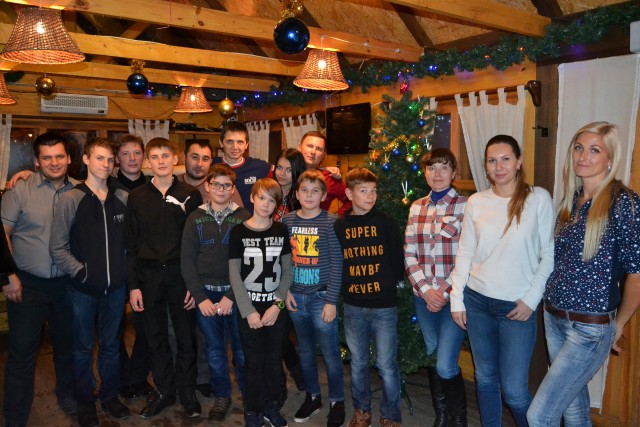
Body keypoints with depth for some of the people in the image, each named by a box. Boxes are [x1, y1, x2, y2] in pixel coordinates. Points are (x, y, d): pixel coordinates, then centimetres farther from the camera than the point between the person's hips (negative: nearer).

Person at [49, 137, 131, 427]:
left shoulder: (123, 199, 1)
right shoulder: (71, 199, -6)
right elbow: (57, 247, -6)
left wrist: (125, 272, 1)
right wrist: (80, 272, -11)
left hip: (115, 286, 2)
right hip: (83, 289, -2)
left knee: (111, 346, 16)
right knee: (83, 348, 13)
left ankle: (110, 397, 33)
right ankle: (85, 403, 31)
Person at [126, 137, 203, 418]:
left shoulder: (190, 195, 0)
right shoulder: (137, 197, 4)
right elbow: (132, 244, 4)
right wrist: (133, 285, -1)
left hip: (181, 273, -1)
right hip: (149, 274, 2)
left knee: (186, 335, 8)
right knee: (155, 337, 11)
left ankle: (187, 391, 24)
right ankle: (164, 391, 27)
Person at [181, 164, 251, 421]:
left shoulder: (244, 218, -1)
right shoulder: (196, 218, 4)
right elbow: (187, 260, 1)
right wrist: (200, 297, -7)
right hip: (205, 294, 2)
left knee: (242, 349, 6)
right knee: (214, 350, 11)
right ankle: (221, 396, 29)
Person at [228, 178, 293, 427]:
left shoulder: (281, 231, 2)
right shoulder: (239, 232, -4)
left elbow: (287, 271, 2)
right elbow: (234, 275, -5)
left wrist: (277, 304, -9)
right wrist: (248, 311, -11)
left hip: (276, 307, 2)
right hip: (248, 309, -2)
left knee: (274, 360, 11)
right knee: (253, 361, 6)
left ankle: (271, 406, 30)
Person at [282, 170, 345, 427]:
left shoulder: (330, 222, -8)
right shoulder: (288, 220, 3)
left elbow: (336, 264, -9)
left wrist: (331, 301, -11)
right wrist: (286, 290, 0)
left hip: (321, 297, -4)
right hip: (296, 297, 4)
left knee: (330, 353, 6)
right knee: (305, 352, 17)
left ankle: (337, 402, 26)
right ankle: (312, 397, 36)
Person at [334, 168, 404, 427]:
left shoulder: (385, 223, -3)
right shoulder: (339, 226, 2)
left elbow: (398, 261, 1)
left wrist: (389, 285, 2)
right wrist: (345, 288, 2)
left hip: (384, 306, -2)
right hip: (353, 308, 2)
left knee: (387, 365, 4)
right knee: (358, 364, 15)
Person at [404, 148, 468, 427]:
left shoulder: (466, 206, -4)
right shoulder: (416, 208, 8)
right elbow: (409, 254, 5)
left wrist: (446, 291, -13)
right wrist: (425, 289, -6)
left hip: (454, 295, -4)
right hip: (424, 295, 4)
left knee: (445, 366, -7)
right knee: (432, 359, 13)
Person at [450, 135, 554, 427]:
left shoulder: (538, 198, -5)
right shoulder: (476, 202, 2)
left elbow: (549, 255, -3)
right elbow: (464, 253, 5)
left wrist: (531, 299, -8)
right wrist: (457, 300, 4)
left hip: (517, 306, -3)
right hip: (476, 301, 3)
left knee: (514, 391, 1)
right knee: (485, 378, 16)